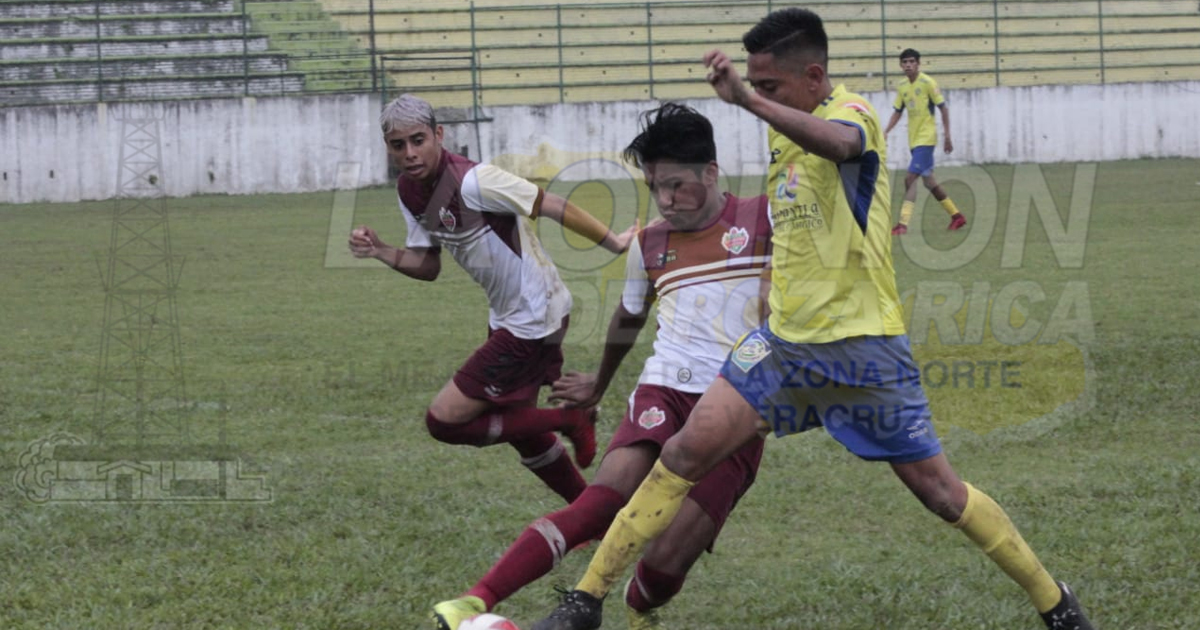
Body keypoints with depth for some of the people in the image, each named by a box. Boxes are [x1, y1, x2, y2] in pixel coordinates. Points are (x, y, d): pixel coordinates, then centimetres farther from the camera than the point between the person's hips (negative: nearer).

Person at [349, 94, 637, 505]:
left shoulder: (471, 182, -26)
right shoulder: (409, 192, 1)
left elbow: (552, 207, -22)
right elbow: (427, 266, 8)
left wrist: (614, 243, -18)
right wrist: (379, 252, -10)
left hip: (533, 320, -9)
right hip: (506, 317, 9)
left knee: (444, 421, -9)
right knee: (520, 431, 21)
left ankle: (569, 420, 2)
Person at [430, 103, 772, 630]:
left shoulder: (763, 220, 1)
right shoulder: (649, 245, 13)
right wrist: (601, 384, 46)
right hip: (664, 393, 2)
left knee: (667, 561, -15)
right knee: (602, 503, -26)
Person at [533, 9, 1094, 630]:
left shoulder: (852, 112, -16)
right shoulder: (787, 129, 8)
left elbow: (838, 142, -44)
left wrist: (748, 101, -56)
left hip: (861, 345, -6)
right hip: (785, 338, 6)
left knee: (938, 490, 1)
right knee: (685, 452, -6)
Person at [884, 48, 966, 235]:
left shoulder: (927, 82, -11)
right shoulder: (901, 86, 7)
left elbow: (943, 108, -7)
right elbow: (898, 112, 15)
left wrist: (947, 136, -9)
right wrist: (885, 132, 2)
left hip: (926, 138, -7)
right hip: (914, 140, 7)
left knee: (910, 179, -16)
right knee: (929, 181, 13)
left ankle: (903, 223, -17)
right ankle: (956, 215, 26)